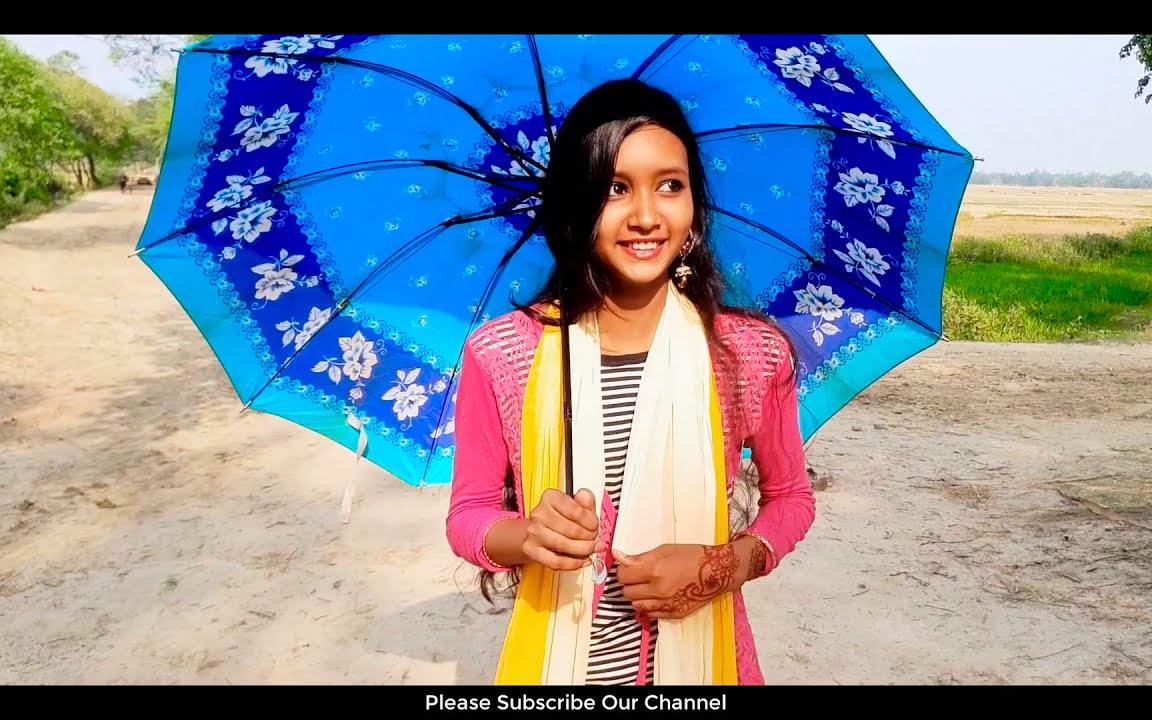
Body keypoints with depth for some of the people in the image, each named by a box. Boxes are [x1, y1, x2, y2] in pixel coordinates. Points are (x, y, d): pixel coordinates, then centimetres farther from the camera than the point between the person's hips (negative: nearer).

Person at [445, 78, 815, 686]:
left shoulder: (752, 352, -13)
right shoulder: (501, 355, -14)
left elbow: (790, 498, 2)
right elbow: (468, 514, -4)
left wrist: (725, 566, -15)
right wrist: (526, 535, -23)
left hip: (701, 655, 1)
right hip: (553, 659, 0)